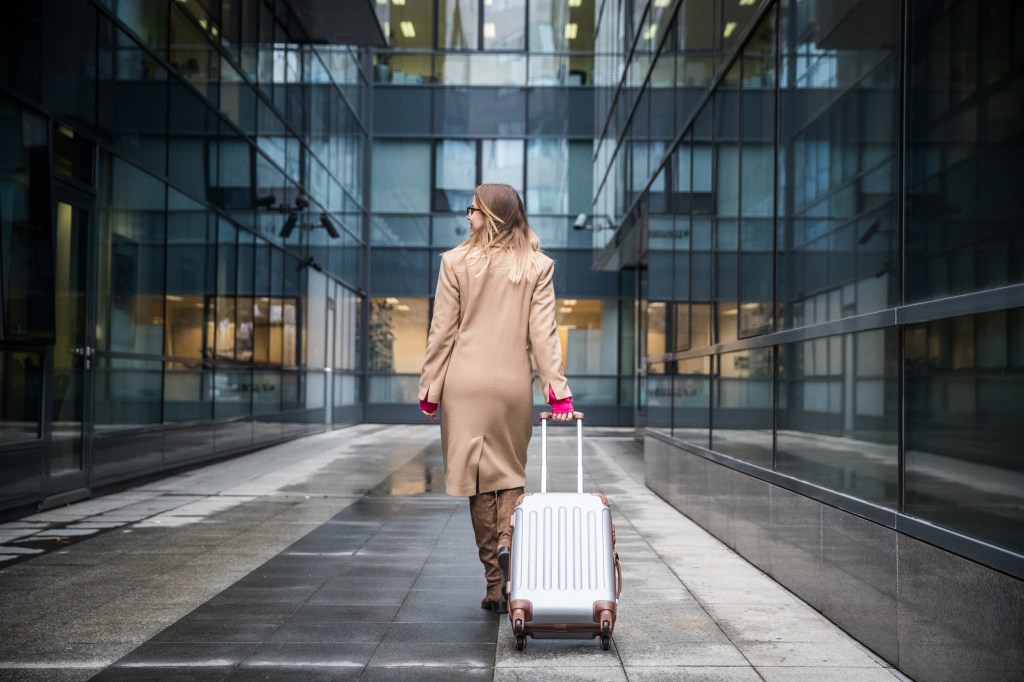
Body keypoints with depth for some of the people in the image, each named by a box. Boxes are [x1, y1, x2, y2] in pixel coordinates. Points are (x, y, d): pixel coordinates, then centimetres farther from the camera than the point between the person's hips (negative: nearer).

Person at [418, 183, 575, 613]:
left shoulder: (455, 262, -2)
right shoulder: (538, 266, 2)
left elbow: (442, 332, -1)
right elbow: (543, 333, -3)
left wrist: (430, 389, 5)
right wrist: (558, 391, -3)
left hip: (466, 383, -1)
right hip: (514, 384, 1)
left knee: (478, 481, 5)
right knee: (511, 473, 15)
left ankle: (495, 585, 9)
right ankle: (508, 543, -13)